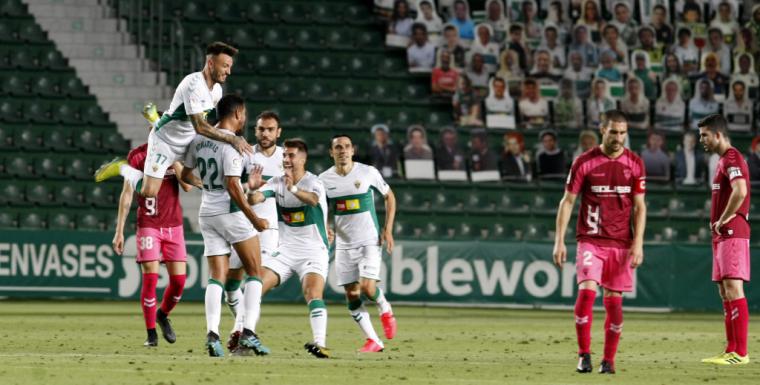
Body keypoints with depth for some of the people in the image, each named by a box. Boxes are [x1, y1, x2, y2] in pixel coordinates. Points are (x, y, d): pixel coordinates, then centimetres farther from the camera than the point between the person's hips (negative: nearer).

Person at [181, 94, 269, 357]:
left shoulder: (199, 140, 7)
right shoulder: (231, 144, -15)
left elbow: (186, 175, 19)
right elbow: (233, 187, -21)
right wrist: (254, 219, -16)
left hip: (207, 214, 6)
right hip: (231, 213, -6)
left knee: (217, 277, 6)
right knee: (255, 273, 4)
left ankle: (212, 334, -9)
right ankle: (248, 333, -7)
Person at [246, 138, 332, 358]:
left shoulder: (313, 182, -12)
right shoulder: (277, 183, 4)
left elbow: (313, 199, -36)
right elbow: (253, 200, -10)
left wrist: (294, 189, -57)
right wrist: (252, 188, -34)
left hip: (313, 252, -5)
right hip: (285, 250, 5)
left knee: (313, 294, -26)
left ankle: (320, 343, -35)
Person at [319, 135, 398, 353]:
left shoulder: (368, 173, -6)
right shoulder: (325, 179, 0)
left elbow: (389, 197, 6)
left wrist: (388, 229, -2)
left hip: (370, 241, -3)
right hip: (344, 245, 3)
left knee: (367, 287, -18)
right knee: (352, 294, -2)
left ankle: (385, 310, 15)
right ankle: (373, 341, 8)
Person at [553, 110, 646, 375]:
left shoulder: (635, 163, 3)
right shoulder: (584, 162, -2)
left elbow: (639, 206, 5)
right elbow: (567, 202, 1)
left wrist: (638, 243, -4)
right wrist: (559, 241, -4)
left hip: (621, 243, 2)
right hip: (590, 240, -2)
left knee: (614, 300, 2)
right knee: (586, 290, -18)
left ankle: (609, 360, 12)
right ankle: (584, 354, -10)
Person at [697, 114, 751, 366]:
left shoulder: (732, 158, -11)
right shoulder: (724, 161, 21)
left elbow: (740, 191, -27)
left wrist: (722, 221, -17)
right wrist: (717, 225, 14)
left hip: (732, 233, -11)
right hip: (722, 236, 11)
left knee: (733, 288, -14)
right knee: (725, 292, 10)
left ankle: (740, 353, -18)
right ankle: (731, 350, 12)